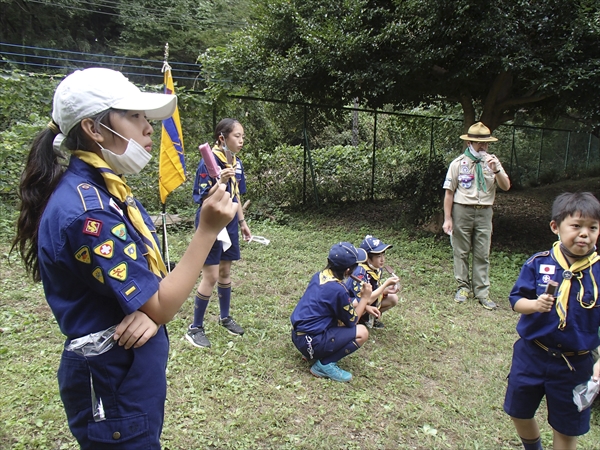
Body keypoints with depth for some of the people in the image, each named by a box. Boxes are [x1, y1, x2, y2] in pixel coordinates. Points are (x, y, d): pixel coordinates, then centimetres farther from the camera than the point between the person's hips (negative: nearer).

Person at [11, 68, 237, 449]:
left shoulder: (107, 190, 3)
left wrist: (148, 308, -16)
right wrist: (208, 229, -27)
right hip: (114, 384, -9)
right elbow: (161, 307, -24)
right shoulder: (87, 210, -27)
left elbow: (146, 274, 6)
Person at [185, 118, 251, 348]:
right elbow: (204, 198, -20)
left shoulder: (236, 163, 6)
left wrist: (242, 222, 20)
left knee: (225, 271, 18)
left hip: (230, 223, 7)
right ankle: (195, 328, 11)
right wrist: (221, 182, -36)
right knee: (211, 276, -4)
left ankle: (225, 317, 34)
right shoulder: (208, 162, -17)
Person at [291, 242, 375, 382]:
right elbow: (352, 322, -7)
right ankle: (325, 365, -5)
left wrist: (364, 306, 15)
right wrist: (365, 298, 3)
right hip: (310, 342, -9)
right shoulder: (338, 289, -23)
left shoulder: (320, 275, 2)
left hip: (297, 334, 9)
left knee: (343, 314, 22)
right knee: (361, 332, -8)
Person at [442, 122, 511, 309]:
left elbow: (506, 186, -1)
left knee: (482, 254, 5)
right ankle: (464, 287, 21)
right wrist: (447, 218, -7)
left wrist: (496, 170, -19)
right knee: (461, 252, 8)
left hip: (484, 213, 2)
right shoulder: (458, 163, -3)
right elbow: (449, 192, -3)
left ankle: (482, 292, 11)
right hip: (462, 211, -2)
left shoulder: (492, 161, 4)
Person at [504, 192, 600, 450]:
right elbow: (516, 300, -5)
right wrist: (534, 304, -26)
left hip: (574, 364, -1)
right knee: (519, 413, 19)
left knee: (566, 429, 16)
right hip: (530, 355, 2)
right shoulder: (538, 264, -10)